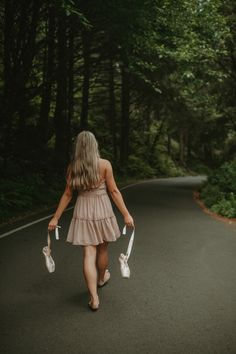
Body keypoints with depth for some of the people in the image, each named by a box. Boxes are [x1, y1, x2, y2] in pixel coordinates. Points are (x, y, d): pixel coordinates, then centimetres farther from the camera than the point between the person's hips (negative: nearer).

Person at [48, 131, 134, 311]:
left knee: (89, 254, 3)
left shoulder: (73, 167, -2)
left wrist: (56, 218, 8)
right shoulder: (105, 164, -9)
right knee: (102, 249, 21)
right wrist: (126, 214, -4)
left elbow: (67, 194, 0)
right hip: (102, 210, -1)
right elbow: (114, 191, -9)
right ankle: (101, 278, 45)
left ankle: (94, 297, 1)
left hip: (83, 213, 1)